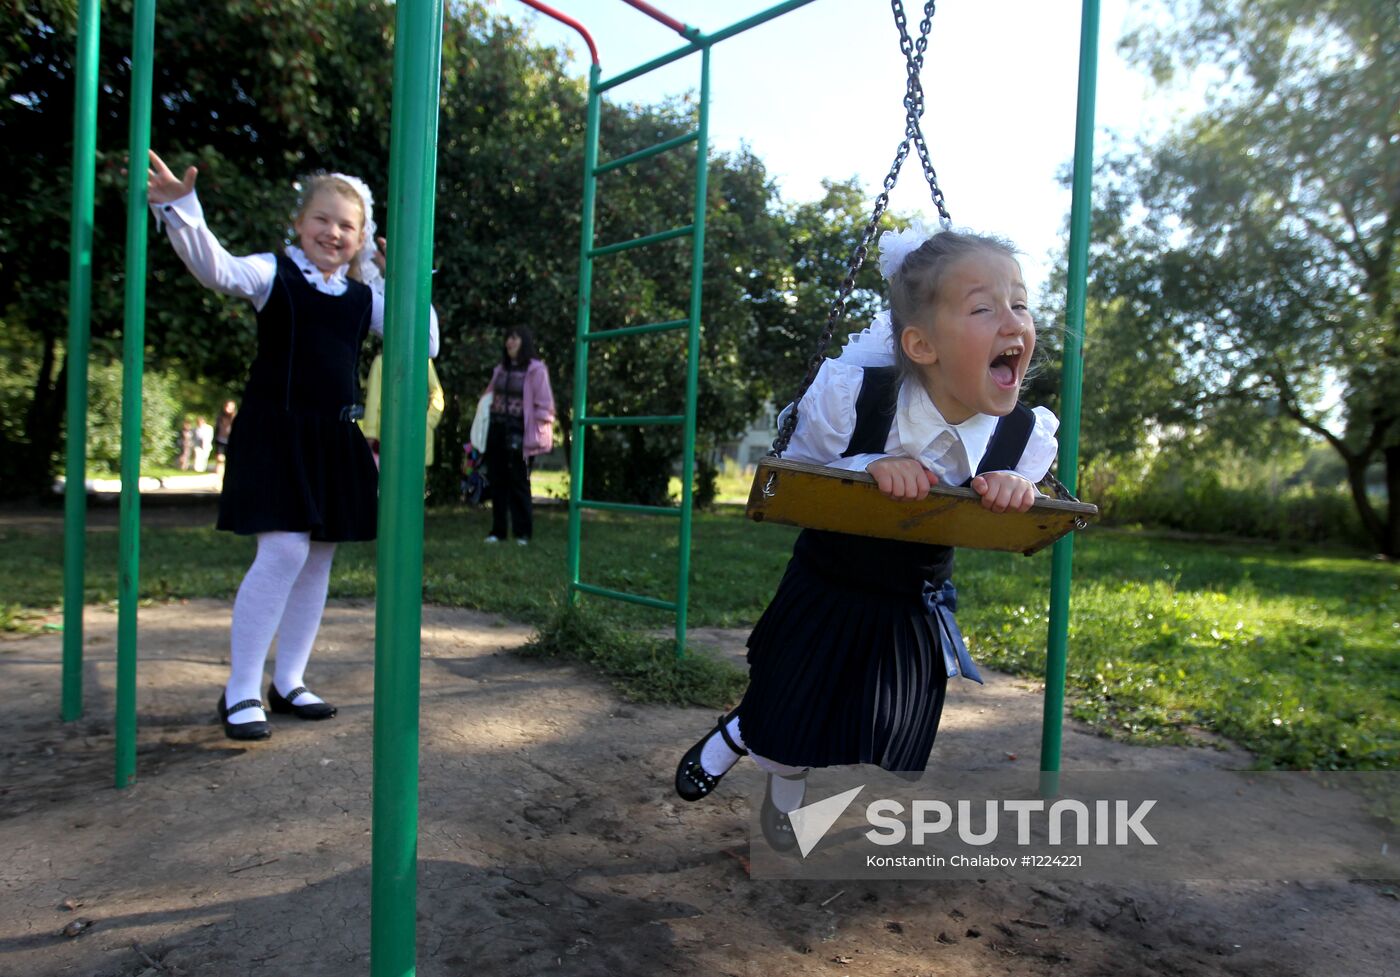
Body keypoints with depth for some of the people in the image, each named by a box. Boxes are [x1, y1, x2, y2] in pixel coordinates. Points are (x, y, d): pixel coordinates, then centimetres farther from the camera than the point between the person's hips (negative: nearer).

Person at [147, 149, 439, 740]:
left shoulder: (366, 296, 11)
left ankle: (288, 682, 21)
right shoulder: (275, 272, 0)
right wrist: (178, 209, -35)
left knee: (319, 557, 7)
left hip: (334, 438, 5)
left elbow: (424, 345, 6)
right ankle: (240, 691, 0)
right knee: (284, 550, -15)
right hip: (275, 431, -5)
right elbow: (218, 268, -20)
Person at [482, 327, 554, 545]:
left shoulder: (535, 370, -5)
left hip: (519, 434, -6)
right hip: (497, 430, 6)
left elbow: (544, 406, -7)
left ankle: (522, 533, 8)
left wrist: (536, 435, -13)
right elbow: (489, 396, 22)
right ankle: (498, 531, 13)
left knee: (518, 482, -1)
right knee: (498, 482, 7)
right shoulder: (500, 369, 15)